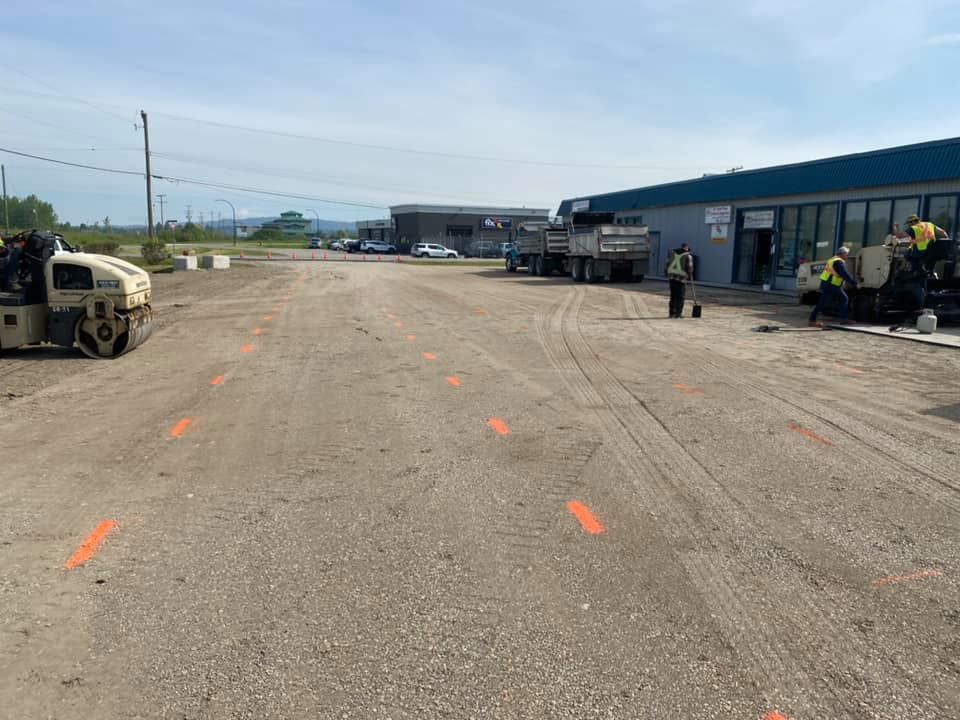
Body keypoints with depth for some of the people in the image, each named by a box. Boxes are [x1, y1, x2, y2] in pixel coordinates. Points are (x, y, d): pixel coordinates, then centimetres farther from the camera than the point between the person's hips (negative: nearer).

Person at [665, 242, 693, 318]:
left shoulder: (673, 253, 12)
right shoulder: (688, 256, -2)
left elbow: (668, 264, 11)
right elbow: (689, 267, -7)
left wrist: (667, 275, 16)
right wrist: (690, 277, 6)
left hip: (672, 276, 5)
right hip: (682, 277, -5)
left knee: (673, 295, 10)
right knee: (680, 296, 2)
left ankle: (672, 312, 10)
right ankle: (678, 313, 1)